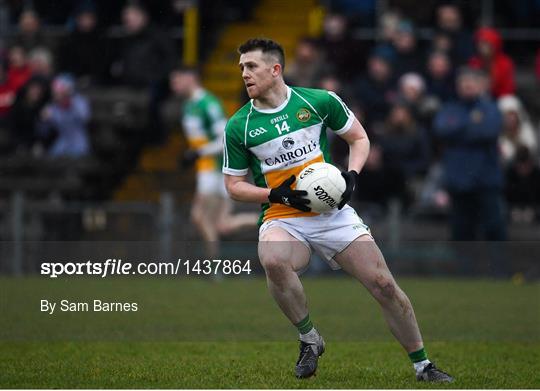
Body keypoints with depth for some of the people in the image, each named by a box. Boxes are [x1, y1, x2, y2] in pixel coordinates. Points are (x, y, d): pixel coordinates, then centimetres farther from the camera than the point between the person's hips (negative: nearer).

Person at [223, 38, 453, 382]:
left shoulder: (320, 101, -2)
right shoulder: (238, 127, -2)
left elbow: (359, 138, 11)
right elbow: (234, 185, 6)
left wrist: (352, 175, -8)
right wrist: (274, 194, -12)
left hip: (333, 212, 1)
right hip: (282, 220, -1)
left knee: (384, 285, -5)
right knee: (273, 261, -36)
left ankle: (423, 365, 14)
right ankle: (309, 339, -13)